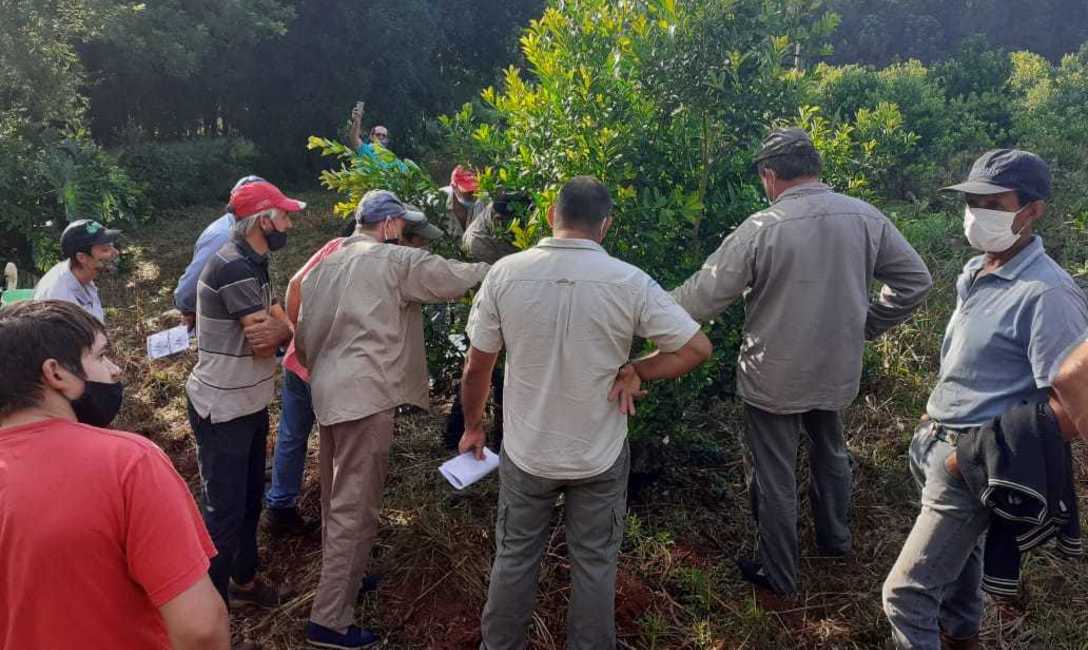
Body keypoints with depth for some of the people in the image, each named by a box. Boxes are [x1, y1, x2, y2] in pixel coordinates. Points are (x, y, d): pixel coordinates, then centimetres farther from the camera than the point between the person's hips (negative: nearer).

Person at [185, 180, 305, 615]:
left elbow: (280, 324, 5)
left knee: (249, 498, 21)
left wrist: (277, 328, -17)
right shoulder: (233, 268, -23)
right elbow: (265, 342, -22)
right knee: (224, 511, 0)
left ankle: (243, 580, 39)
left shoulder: (252, 264, 9)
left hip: (249, 404, 10)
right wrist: (282, 328, -2)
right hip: (223, 411, -9)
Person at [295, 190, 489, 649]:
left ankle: (340, 576, 39)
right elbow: (457, 277, -5)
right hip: (366, 396, -9)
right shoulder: (395, 261, -7)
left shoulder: (321, 268, 16)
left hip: (328, 394, 9)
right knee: (355, 507, -3)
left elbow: (304, 338, 18)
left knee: (338, 498, 22)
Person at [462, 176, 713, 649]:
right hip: (600, 455, -1)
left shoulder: (505, 273, -13)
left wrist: (472, 427, 10)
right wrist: (636, 372, -4)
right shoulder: (629, 282, -16)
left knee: (514, 558, 21)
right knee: (594, 565, 18)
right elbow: (697, 348, -11)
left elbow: (476, 368, -5)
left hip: (527, 451, 1)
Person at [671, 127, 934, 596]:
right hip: (837, 371, 5)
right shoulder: (866, 218, -5)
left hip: (774, 379, -5)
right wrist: (865, 326, 11)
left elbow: (704, 296, -15)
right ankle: (835, 539, 48)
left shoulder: (761, 228, -21)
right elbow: (915, 280, 3)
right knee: (830, 451, 29)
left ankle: (778, 574, 27)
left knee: (774, 477, 11)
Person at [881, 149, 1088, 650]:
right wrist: (934, 423, 16)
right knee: (958, 550, 30)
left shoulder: (1046, 295, -22)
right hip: (936, 443, 9)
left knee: (905, 593, -6)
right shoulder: (974, 271, 6)